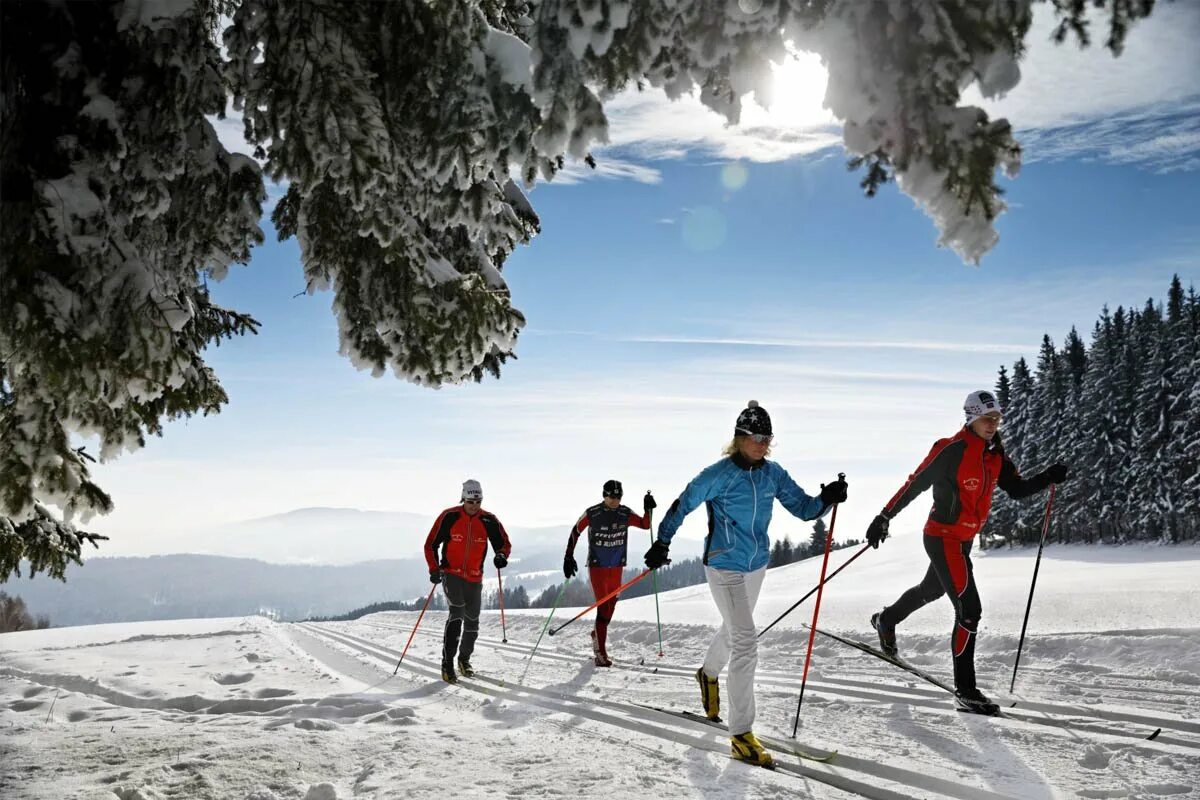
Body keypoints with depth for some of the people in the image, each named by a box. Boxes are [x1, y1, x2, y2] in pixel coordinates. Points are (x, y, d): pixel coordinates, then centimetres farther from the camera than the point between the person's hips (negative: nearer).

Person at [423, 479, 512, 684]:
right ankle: (447, 663, -16)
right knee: (457, 613, -22)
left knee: (472, 621, 10)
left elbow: (504, 543, 4)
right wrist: (434, 569, -11)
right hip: (451, 573, -3)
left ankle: (464, 659, 33)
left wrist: (501, 555, -18)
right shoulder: (449, 517, -9)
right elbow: (431, 544, -1)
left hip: (475, 578, 4)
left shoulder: (489, 520, -3)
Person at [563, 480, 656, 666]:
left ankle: (597, 634, 41)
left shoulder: (625, 513, -2)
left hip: (617, 567, 5)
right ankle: (600, 653, -7)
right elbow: (575, 531, -2)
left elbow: (645, 525, 4)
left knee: (611, 605, 15)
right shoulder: (592, 514, -12)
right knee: (603, 607, -12)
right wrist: (568, 557, -3)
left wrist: (648, 509, -14)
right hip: (597, 566, -5)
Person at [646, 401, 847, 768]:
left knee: (734, 630, 26)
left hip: (756, 565, 7)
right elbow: (682, 506, -7)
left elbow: (803, 507, -2)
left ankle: (708, 674, 58)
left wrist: (827, 499, -21)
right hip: (724, 567, -7)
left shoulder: (772, 473, -1)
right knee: (746, 642, -16)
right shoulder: (719, 475, -16)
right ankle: (741, 734, -11)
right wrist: (662, 543, -10)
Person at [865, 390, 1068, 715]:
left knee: (931, 590, 30)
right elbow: (914, 484, -15)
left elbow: (1018, 489, 6)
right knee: (969, 609, -15)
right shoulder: (952, 451, -19)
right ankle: (965, 690, -9)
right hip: (943, 537, -9)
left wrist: (1048, 477, -11)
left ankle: (886, 620, 57)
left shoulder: (995, 456, 4)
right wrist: (884, 517, -13)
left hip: (964, 539, 9)